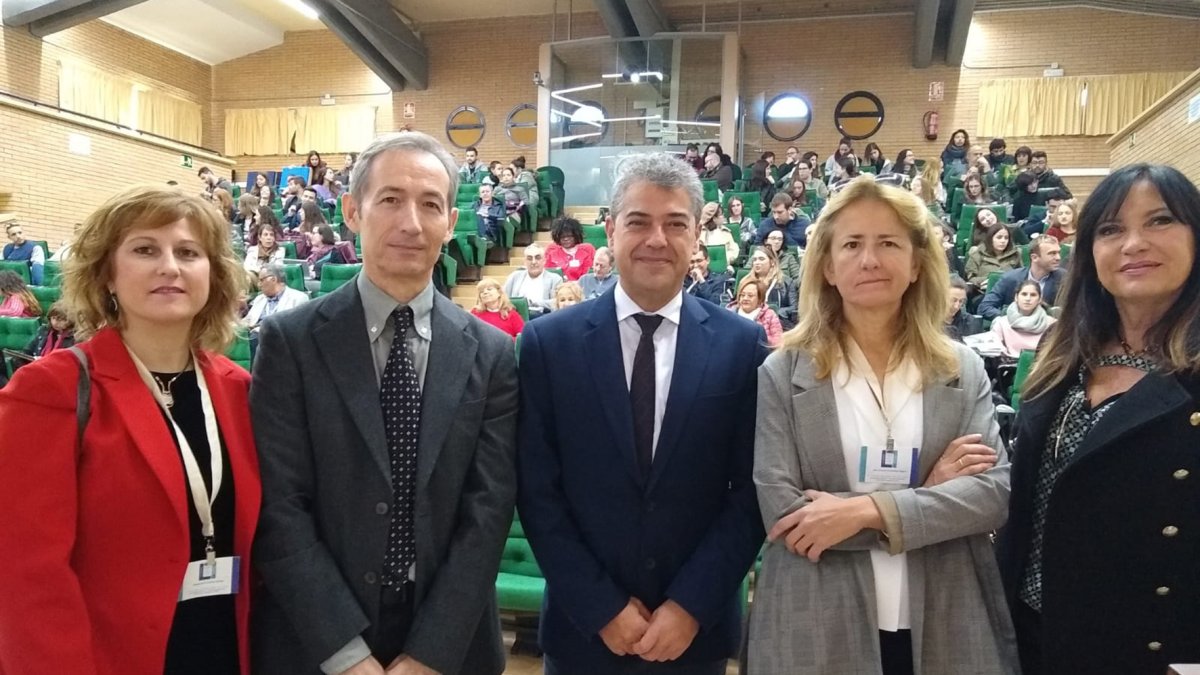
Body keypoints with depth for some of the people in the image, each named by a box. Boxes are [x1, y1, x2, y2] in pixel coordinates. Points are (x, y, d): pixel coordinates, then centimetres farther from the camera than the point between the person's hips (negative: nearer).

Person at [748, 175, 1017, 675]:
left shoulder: (963, 370, 3)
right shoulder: (782, 373, -5)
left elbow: (994, 492, -6)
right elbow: (780, 509, -13)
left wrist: (867, 510, -18)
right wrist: (927, 493, -13)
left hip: (946, 630, 2)